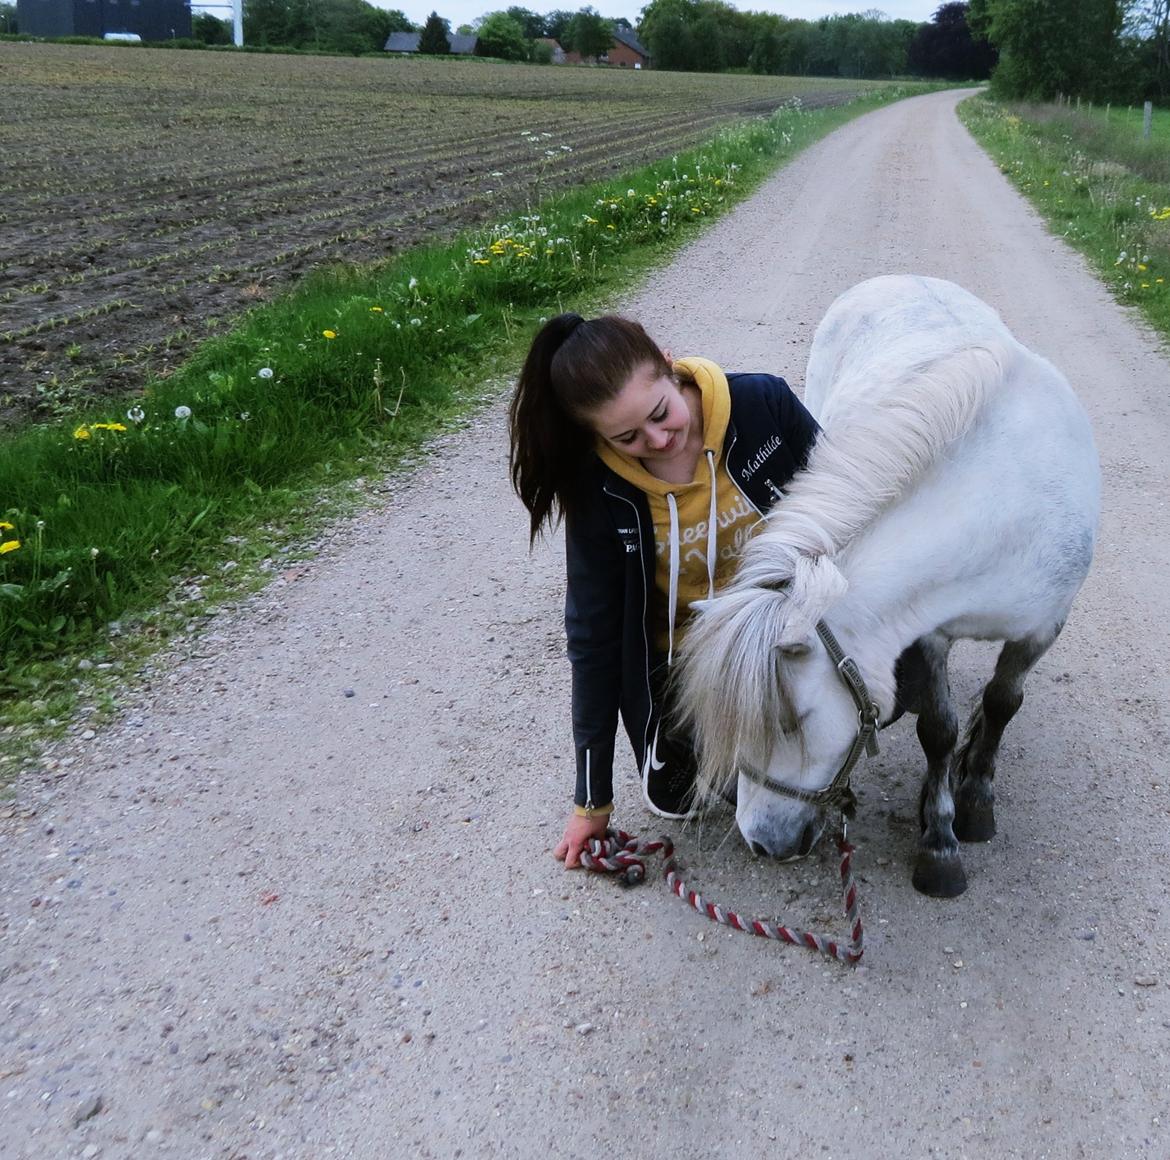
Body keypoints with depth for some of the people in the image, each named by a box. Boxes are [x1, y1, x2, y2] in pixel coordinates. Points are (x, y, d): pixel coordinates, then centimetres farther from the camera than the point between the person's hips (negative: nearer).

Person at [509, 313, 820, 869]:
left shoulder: (765, 406, -23)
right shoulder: (600, 487, -19)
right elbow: (594, 636, -11)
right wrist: (592, 798, -6)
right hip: (681, 660, 1)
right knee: (672, 795, -9)